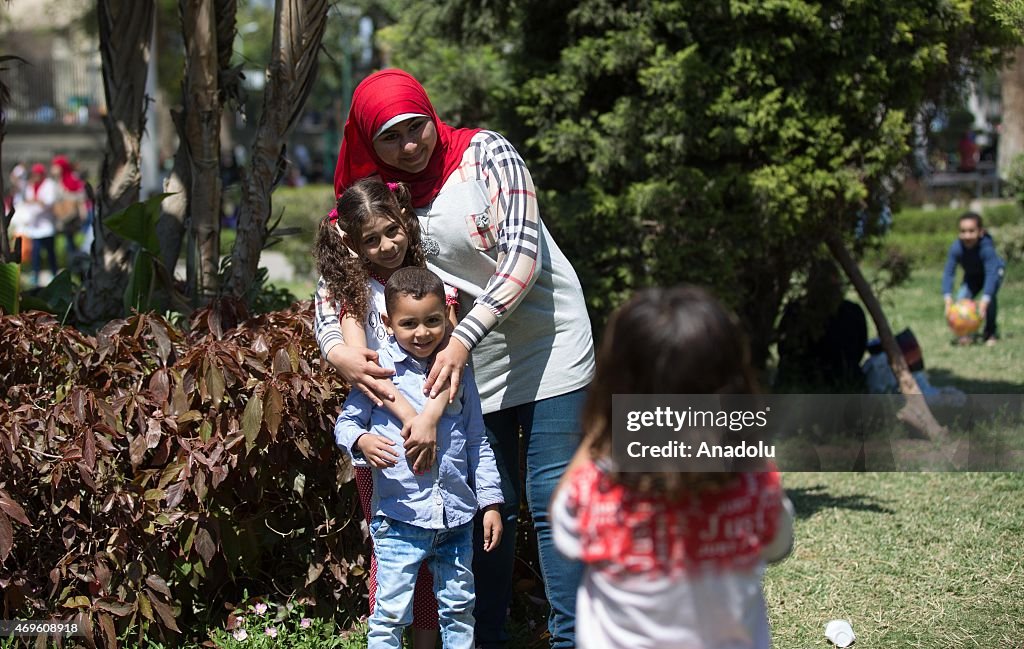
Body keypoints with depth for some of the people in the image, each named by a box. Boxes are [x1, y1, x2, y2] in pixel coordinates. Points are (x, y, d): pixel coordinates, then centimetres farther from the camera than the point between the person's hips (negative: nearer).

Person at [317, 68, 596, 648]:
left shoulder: (485, 153, -13)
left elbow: (523, 255, -21)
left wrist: (462, 340, -31)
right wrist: (337, 350, -26)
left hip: (549, 347, -4)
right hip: (468, 362, 4)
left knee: (553, 501, -5)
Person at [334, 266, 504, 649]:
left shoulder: (457, 370, 8)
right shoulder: (379, 368, -3)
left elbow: (477, 442, 14)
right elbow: (345, 423, 3)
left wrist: (490, 501, 11)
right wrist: (361, 442, -21)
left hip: (457, 516, 4)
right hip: (400, 514, -4)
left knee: (459, 607, 13)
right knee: (392, 610, -4)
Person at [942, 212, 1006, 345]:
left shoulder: (986, 247, -42)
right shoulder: (956, 248, -32)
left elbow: (991, 274, -45)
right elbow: (948, 273, -30)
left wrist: (984, 300, -54)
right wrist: (948, 298, -42)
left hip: (994, 271, -4)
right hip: (972, 276, 4)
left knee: (990, 296, -27)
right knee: (962, 298, -15)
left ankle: (991, 332, -6)